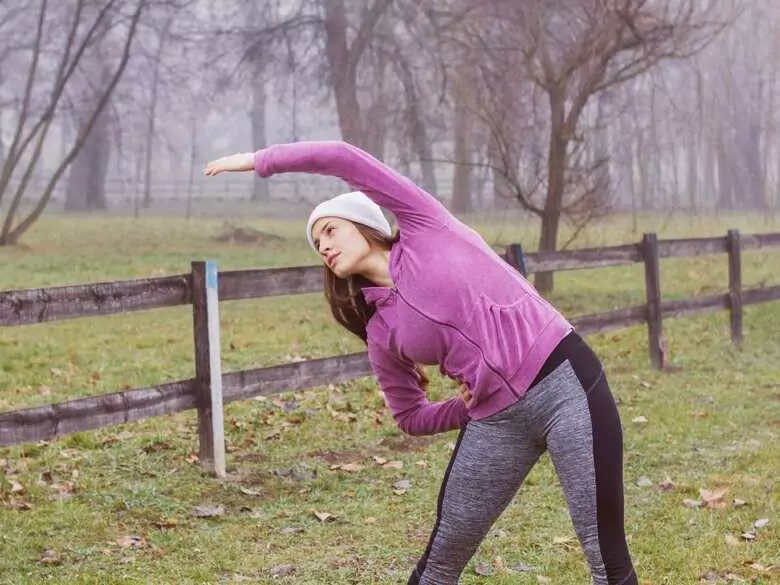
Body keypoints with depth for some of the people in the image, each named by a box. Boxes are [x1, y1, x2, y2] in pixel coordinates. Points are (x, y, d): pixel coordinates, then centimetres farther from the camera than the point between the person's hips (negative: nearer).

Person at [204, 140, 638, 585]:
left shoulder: (427, 228, 0)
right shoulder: (381, 335, 11)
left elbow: (342, 157, -6)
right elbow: (412, 418, 21)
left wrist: (260, 160, 3)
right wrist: (474, 408, 3)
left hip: (565, 383, -6)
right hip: (496, 422, 6)